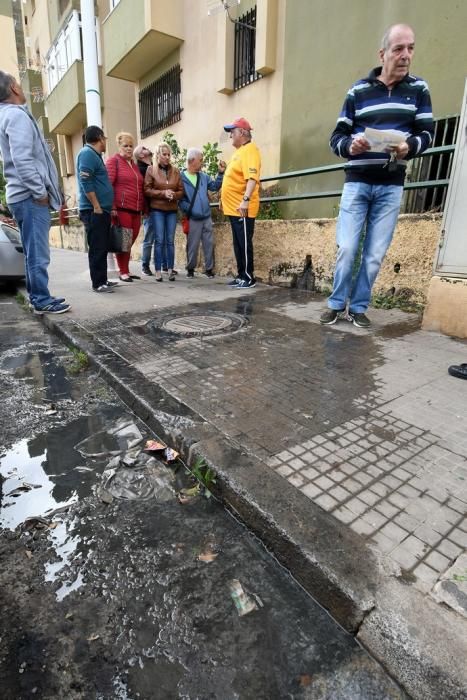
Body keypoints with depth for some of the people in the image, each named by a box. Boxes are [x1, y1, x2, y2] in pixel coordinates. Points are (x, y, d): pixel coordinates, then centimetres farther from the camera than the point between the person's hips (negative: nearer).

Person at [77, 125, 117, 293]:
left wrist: (107, 207, 22)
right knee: (97, 248, -9)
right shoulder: (87, 153, -8)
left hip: (102, 210, 10)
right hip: (94, 211, -10)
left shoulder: (94, 155, 23)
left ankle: (102, 280, 17)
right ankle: (98, 283, -6)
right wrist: (96, 207, -19)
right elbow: (86, 183, -18)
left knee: (102, 248, 11)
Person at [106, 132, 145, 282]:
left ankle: (127, 270, 16)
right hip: (121, 208, -6)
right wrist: (112, 207, -17)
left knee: (131, 241, 7)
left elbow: (141, 188, 25)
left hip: (136, 209, 6)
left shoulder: (134, 165, 23)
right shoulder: (113, 161, 3)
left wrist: (144, 207, 18)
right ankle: (123, 272, 3)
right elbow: (108, 184, -7)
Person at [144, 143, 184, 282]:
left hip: (172, 210, 3)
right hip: (157, 210, -2)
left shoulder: (176, 171, 11)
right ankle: (158, 271, -1)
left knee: (170, 241, 2)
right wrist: (163, 193, -14)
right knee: (159, 240, -6)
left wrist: (174, 195, -11)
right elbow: (147, 190, -3)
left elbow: (181, 191, 10)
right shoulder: (151, 170, 3)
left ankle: (170, 270, 7)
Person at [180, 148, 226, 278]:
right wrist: (189, 209, -19)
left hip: (207, 217, 5)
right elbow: (179, 199, -9)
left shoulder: (203, 176, 11)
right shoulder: (181, 178, -5)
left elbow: (215, 187, 16)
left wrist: (220, 173, 6)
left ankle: (209, 269, 15)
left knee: (209, 244, 5)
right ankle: (190, 269, 17)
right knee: (192, 245, 3)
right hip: (193, 219, -5)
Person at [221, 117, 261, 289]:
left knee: (244, 243, -7)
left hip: (242, 208, -10)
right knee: (238, 244, 11)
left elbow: (252, 178, -23)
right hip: (233, 207, 10)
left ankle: (249, 277, -1)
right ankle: (241, 275, 17)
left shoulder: (249, 150, -9)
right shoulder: (239, 151, 21)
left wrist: (245, 200, -32)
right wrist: (224, 198, 28)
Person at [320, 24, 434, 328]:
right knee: (347, 248, -7)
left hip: (391, 186, 1)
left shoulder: (419, 89, 8)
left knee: (375, 254, 0)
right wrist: (350, 145, -18)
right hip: (357, 182, -1)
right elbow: (336, 137, 6)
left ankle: (359, 307, 11)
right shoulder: (358, 91, 7)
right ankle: (336, 304, 9)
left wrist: (409, 147, -19)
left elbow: (427, 133, 4)